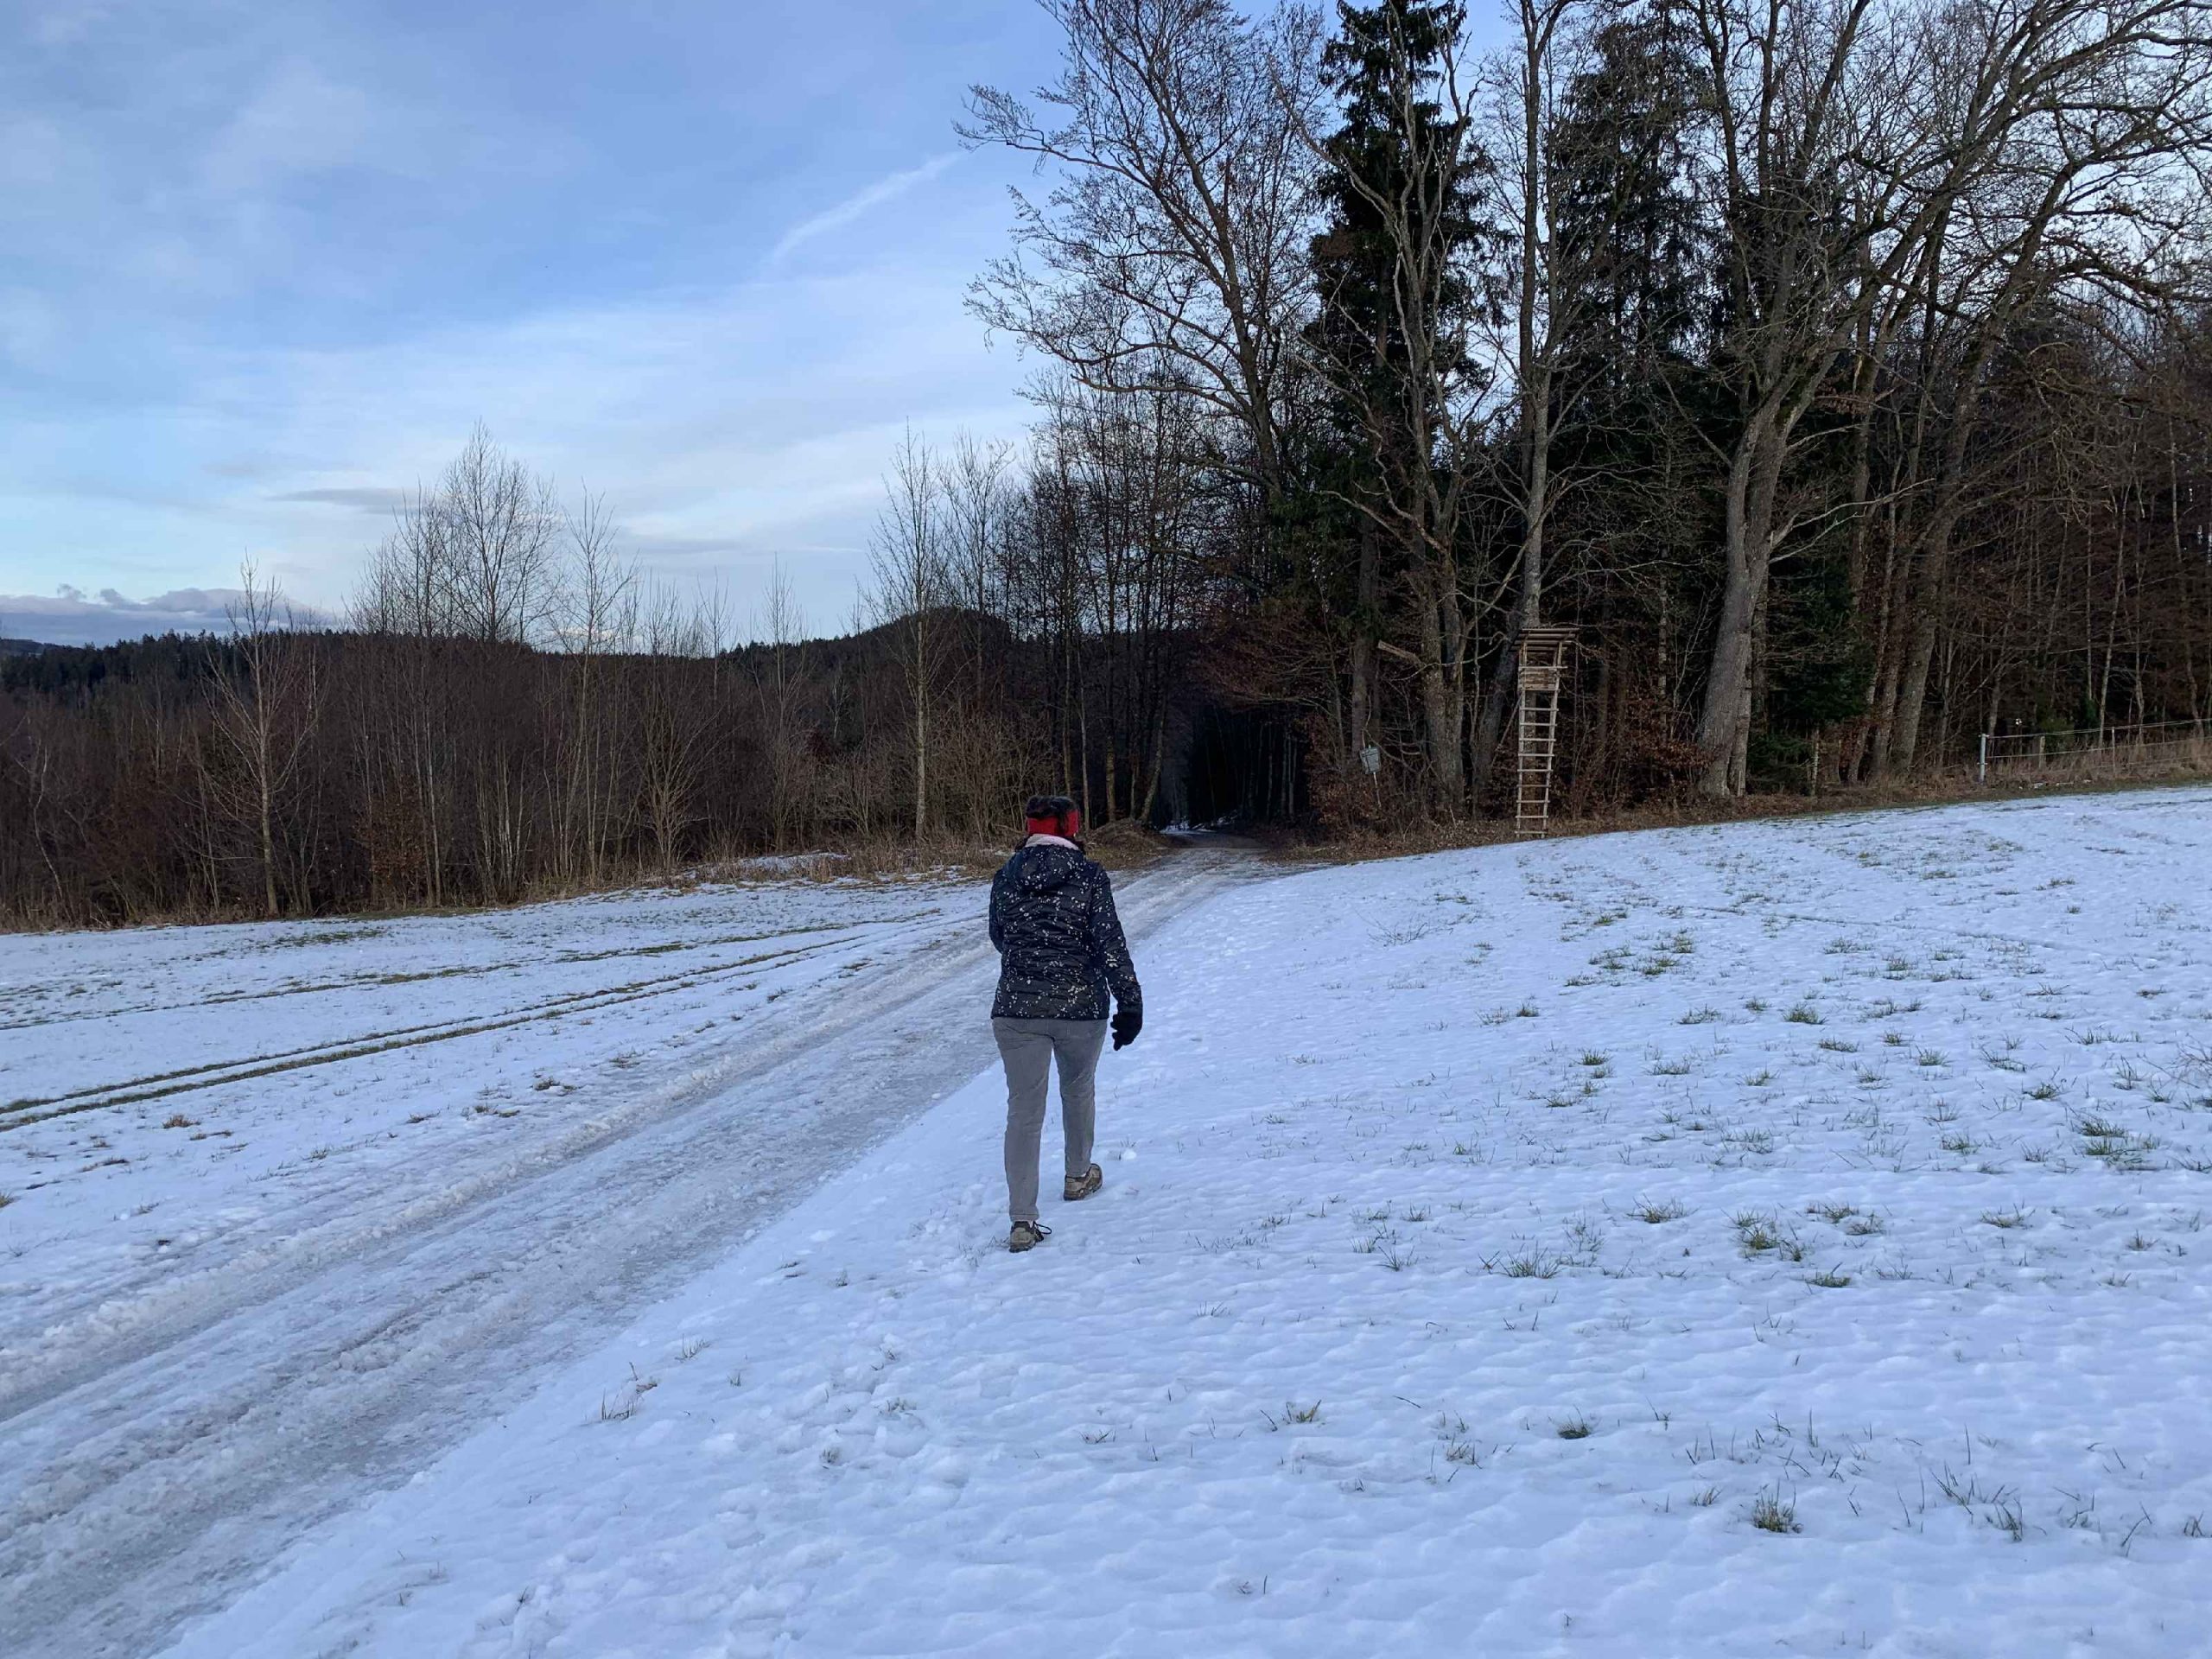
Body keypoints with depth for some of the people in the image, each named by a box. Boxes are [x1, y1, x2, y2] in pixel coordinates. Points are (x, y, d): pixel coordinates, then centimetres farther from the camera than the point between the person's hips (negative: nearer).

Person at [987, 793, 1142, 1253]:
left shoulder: (1006, 876, 2)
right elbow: (1111, 944, -11)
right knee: (1078, 1089, 25)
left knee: (1024, 1110, 2)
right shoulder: (1089, 876, -6)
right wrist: (1130, 1003, -9)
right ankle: (1078, 1175, 44)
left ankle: (1023, 1221, -5)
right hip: (1081, 1007, -1)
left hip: (1016, 1008, 1)